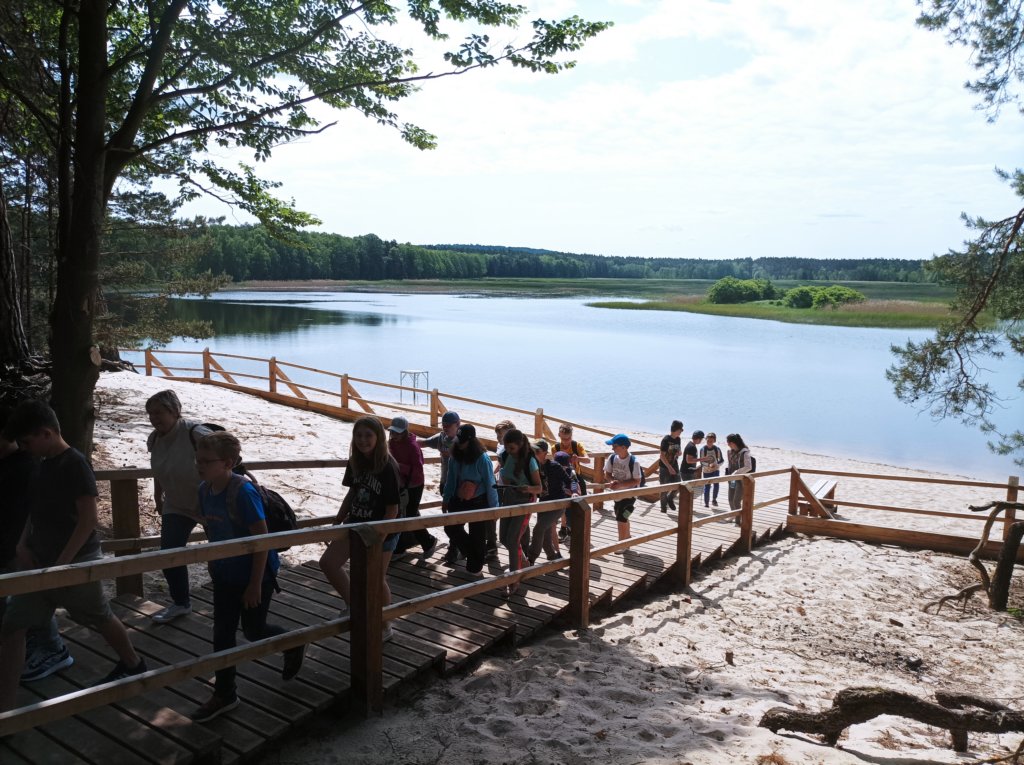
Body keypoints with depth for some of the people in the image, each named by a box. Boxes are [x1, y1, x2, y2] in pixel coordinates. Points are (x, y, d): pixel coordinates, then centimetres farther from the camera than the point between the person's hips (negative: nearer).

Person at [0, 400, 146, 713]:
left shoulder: (74, 463, -18)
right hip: (38, 561, 8)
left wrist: (63, 562, -21)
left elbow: (89, 517, -22)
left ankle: (133, 664, 35)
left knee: (101, 618, 11)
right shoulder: (44, 464, 7)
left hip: (75, 560, -8)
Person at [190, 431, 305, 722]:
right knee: (222, 633, 10)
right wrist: (214, 565, 17)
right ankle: (224, 695, 25)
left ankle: (294, 645, 39)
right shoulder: (204, 490, -6)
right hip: (225, 575, 6)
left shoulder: (243, 492, -28)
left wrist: (255, 584, -21)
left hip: (255, 574, -6)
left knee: (253, 630, 10)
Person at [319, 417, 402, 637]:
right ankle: (351, 603, 19)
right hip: (355, 524, 6)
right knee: (327, 562, -4)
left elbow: (393, 509, -18)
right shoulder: (355, 462, -3)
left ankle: (385, 628, 27)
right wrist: (335, 523, 14)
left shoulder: (388, 468, -22)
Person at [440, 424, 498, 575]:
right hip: (459, 501, 5)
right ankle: (468, 551, 34)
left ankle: (475, 566, 28)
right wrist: (446, 499, 11)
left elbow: (490, 483, -15)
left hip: (478, 503, -5)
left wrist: (493, 506, -11)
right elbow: (451, 479, 7)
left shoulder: (482, 459, -20)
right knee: (451, 527, 8)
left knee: (476, 535, 8)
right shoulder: (456, 456, -5)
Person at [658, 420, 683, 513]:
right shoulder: (666, 440, -17)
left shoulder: (678, 439, 3)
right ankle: (663, 507, 19)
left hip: (674, 466, 6)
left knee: (677, 487, -1)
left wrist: (676, 465, 5)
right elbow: (662, 456, -19)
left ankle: (670, 499, 27)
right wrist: (669, 467, -22)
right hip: (664, 467, -6)